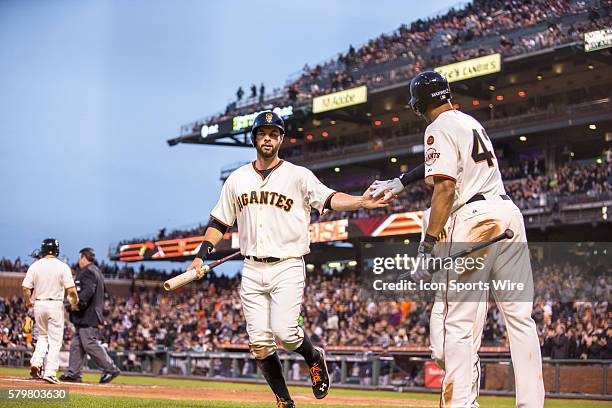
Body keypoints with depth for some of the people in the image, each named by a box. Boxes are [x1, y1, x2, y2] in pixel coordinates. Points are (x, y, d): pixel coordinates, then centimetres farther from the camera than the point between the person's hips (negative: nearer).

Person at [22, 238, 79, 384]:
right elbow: (71, 290, -11)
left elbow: (26, 288, -1)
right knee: (55, 339, 2)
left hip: (38, 305, 3)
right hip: (55, 305, -3)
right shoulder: (62, 267, -7)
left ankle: (36, 363, 4)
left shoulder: (35, 266, 0)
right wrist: (74, 302, 7)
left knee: (43, 335, 22)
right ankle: (50, 372, -4)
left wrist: (28, 302, 17)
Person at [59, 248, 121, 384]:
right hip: (88, 317, 11)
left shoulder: (87, 271, -10)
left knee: (90, 344, -11)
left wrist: (77, 303, -31)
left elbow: (88, 291, -24)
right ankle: (74, 373, 11)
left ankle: (110, 369, -10)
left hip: (87, 315, -11)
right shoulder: (96, 271, 22)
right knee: (76, 344, 10)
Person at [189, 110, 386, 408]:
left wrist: (362, 202, -32)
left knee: (284, 332, -18)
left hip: (287, 268, -4)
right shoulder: (237, 179, 12)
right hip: (252, 271, 4)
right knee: (259, 342, -2)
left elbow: (328, 198, -14)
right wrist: (201, 256, 6)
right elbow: (219, 222, 17)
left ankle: (314, 358, 15)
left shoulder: (298, 175, 1)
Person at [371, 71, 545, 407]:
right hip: (509, 212, 8)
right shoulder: (472, 122, 24)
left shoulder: (440, 128, -2)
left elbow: (445, 188, -13)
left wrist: (427, 244, -14)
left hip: (475, 216, -8)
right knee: (520, 316, 6)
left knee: (459, 322, -5)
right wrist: (399, 182, 48)